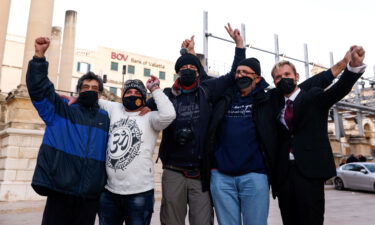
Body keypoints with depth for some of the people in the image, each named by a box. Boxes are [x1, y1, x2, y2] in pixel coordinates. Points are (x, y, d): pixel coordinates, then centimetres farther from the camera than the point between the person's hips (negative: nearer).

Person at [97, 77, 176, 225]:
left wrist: (154, 89, -14)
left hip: (139, 193, -4)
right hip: (109, 192, 5)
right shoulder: (114, 109, 11)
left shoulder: (150, 117, -4)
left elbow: (168, 115, -24)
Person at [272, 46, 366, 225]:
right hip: (284, 173, 4)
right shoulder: (276, 106, 16)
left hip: (309, 170, -4)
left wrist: (354, 65, -29)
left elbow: (340, 89, -13)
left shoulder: (314, 96, 5)